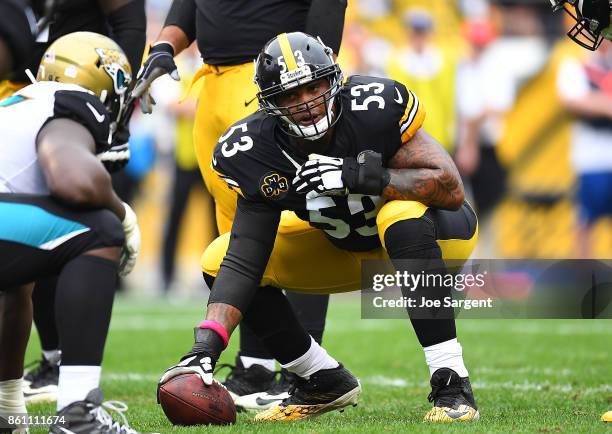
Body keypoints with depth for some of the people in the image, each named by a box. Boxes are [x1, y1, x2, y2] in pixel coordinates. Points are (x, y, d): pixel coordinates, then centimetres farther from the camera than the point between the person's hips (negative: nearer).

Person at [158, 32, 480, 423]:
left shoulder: (373, 107, -31)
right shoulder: (257, 152, -20)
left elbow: (451, 189, -32)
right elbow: (243, 261, -21)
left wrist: (359, 177, -41)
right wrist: (206, 347, -35)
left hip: (432, 233, -5)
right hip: (349, 251, 5)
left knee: (402, 216, -40)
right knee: (217, 260, -9)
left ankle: (452, 385, -33)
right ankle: (325, 381, 7)